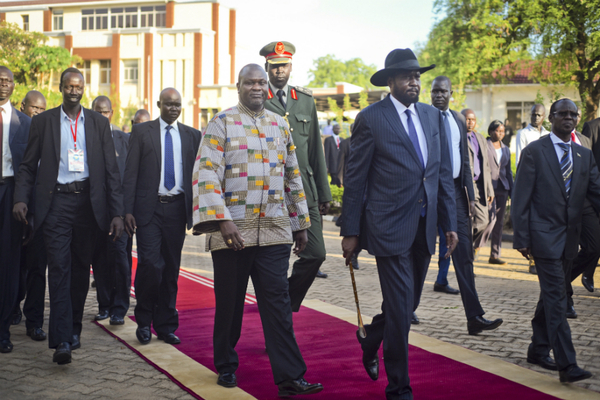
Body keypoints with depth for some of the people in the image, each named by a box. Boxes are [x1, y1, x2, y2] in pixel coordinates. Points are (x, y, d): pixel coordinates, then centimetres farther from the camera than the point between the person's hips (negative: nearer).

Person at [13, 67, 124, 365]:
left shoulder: (99, 123, 10)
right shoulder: (43, 122, 7)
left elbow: (111, 169, 7)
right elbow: (28, 165, 7)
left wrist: (117, 213, 0)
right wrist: (21, 198, -9)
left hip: (88, 201, 2)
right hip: (56, 201, -2)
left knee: (81, 268, 9)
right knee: (59, 267, -10)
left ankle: (74, 329, 25)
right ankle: (62, 340, -14)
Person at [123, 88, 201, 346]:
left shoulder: (192, 136, 11)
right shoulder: (141, 132, 5)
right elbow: (131, 173, 2)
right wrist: (128, 210, -6)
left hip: (177, 208, 2)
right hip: (149, 208, -2)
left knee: (171, 269, 6)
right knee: (150, 264, -12)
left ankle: (166, 326, 17)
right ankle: (144, 321, 8)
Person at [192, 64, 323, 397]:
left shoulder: (280, 125, 13)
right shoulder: (221, 123, -1)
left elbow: (293, 176, 18)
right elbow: (206, 172, -11)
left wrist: (300, 223, 17)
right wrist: (222, 219, -21)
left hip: (274, 230, 3)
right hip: (232, 231, -3)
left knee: (277, 303, -1)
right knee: (229, 302, 9)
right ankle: (226, 367, 28)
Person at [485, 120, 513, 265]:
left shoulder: (506, 149, 16)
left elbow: (508, 171, 20)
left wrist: (512, 191, 14)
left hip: (502, 188, 6)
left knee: (499, 222, 5)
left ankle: (495, 254, 10)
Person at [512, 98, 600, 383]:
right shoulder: (534, 152, -4)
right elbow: (520, 198, -6)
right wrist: (522, 238, -11)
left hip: (569, 237, 6)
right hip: (544, 235, -6)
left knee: (551, 295, 16)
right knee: (556, 299, -10)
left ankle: (538, 350, 29)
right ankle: (566, 365, -10)